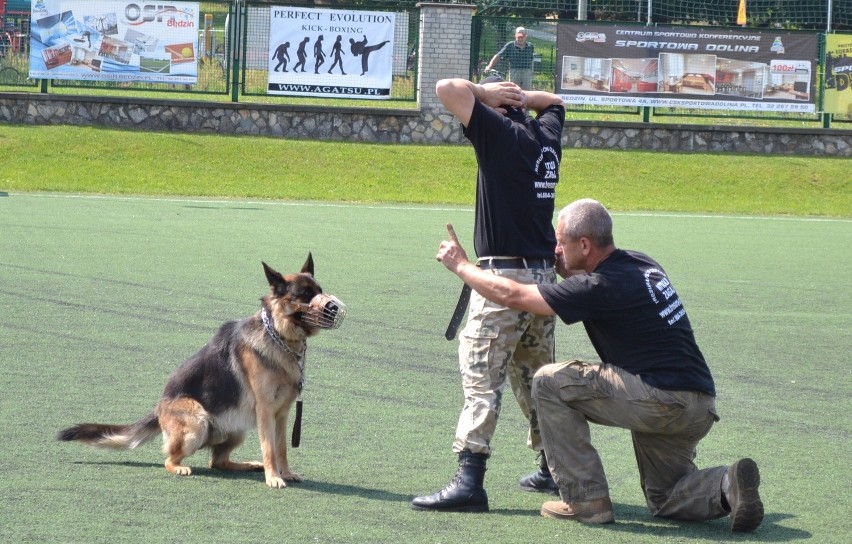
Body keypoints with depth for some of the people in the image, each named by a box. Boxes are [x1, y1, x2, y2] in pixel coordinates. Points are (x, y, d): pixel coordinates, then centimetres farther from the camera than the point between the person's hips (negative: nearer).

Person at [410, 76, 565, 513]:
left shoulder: (499, 132, -8)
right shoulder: (547, 134, 12)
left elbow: (447, 89, -13)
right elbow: (553, 101, 35)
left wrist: (485, 92, 3)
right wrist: (521, 96, 17)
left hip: (506, 274, -8)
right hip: (546, 272, 8)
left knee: (481, 374, -12)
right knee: (537, 376, 19)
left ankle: (469, 480, -20)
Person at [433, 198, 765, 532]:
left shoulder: (603, 287, -12)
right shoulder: (643, 265, 13)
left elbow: (511, 295, -6)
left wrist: (460, 264, 7)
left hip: (659, 400, -9)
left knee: (549, 382, 1)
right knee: (664, 499, 25)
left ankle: (585, 499, 0)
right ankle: (728, 485, -5)